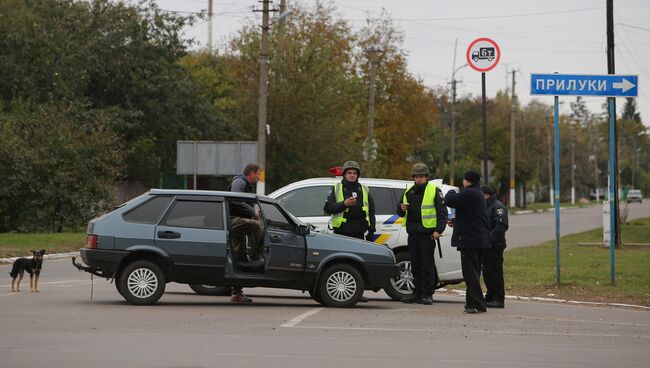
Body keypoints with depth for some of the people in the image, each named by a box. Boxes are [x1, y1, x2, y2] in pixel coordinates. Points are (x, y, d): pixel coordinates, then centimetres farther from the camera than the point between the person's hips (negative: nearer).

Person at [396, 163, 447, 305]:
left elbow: (442, 212, -5)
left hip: (427, 234, -6)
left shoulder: (434, 191, -1)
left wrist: (438, 230, -15)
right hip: (413, 233, 6)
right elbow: (400, 213, 24)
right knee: (415, 264, 10)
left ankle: (428, 294, -5)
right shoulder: (409, 192, 16)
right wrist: (402, 209, 0)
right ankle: (417, 293, 16)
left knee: (427, 264, -7)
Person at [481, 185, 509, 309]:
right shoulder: (484, 206, 20)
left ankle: (498, 300, -5)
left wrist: (489, 238, -22)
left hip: (495, 246, -9)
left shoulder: (497, 206, -10)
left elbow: (501, 226, -20)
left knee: (495, 272, -7)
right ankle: (490, 297, 20)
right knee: (487, 272, 12)